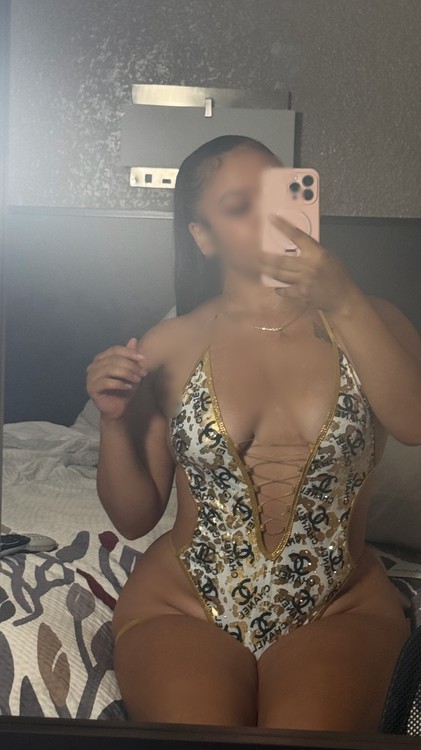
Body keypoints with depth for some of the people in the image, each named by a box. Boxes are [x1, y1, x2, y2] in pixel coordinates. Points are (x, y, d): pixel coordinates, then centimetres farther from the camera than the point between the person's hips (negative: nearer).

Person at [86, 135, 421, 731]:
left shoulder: (364, 321, 4)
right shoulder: (170, 348, 2)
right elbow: (133, 518, 7)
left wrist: (345, 304, -23)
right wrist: (114, 421, -10)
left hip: (339, 611, 0)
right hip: (184, 606, 0)